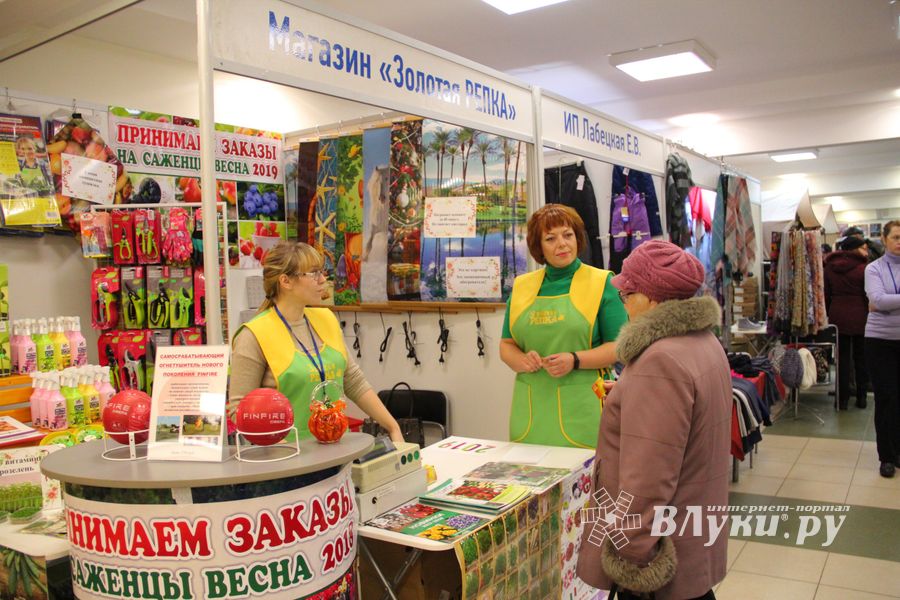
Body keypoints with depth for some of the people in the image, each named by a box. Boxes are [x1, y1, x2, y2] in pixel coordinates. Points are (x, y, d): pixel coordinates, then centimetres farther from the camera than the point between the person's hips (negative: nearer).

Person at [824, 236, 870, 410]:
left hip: (838, 317, 3)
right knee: (861, 358, 9)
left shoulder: (830, 267, 4)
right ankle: (861, 397, 16)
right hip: (860, 317, -3)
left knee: (842, 358, 7)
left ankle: (842, 398, 8)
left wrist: (828, 314, 16)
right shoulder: (863, 268, -9)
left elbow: (826, 294, 9)